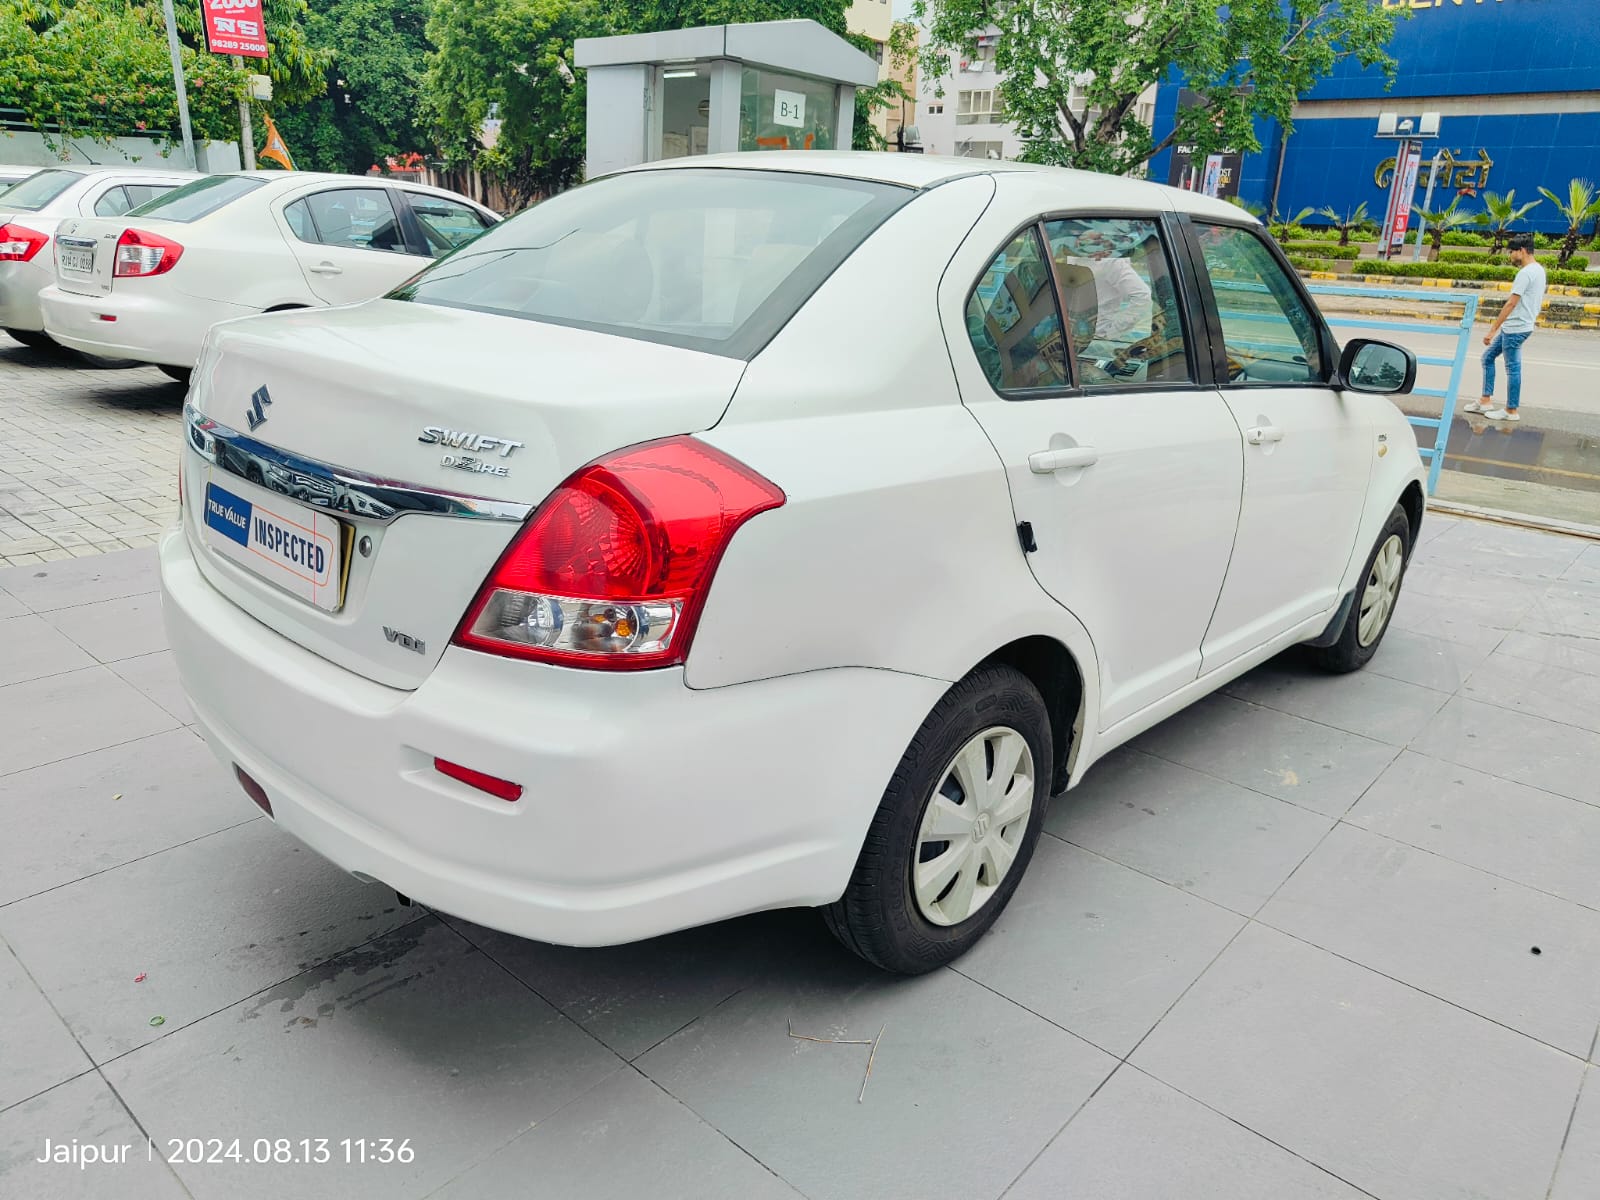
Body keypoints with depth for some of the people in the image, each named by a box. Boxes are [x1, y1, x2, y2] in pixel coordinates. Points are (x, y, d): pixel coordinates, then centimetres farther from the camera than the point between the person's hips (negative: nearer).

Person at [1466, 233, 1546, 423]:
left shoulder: (1525, 273, -18)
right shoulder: (1539, 270, 14)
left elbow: (1512, 303, -22)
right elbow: (1539, 302, 20)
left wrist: (1493, 329, -20)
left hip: (1515, 328, -10)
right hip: (1513, 327, 10)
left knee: (1512, 368, -3)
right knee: (1488, 357, 16)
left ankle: (1512, 411, 5)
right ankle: (1486, 401, 18)